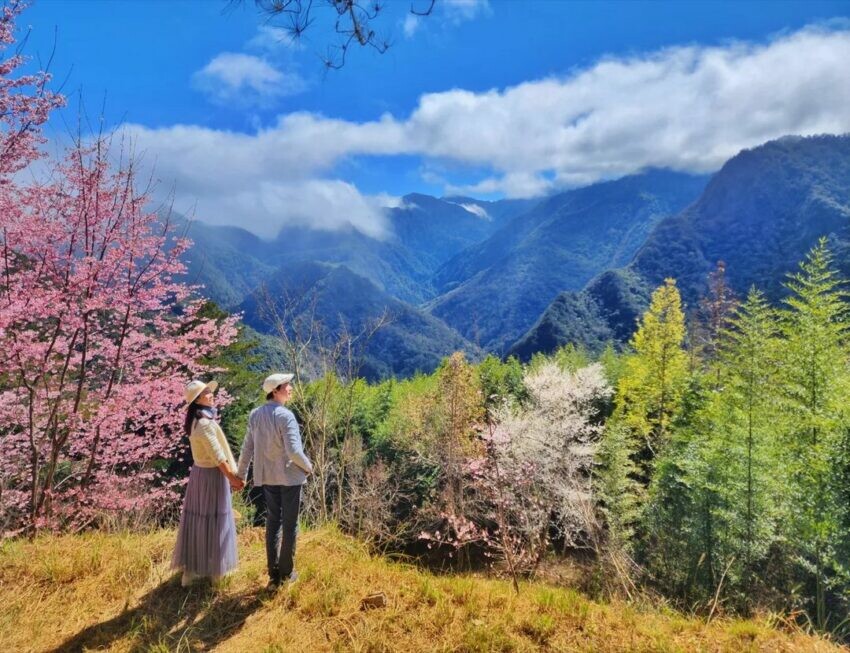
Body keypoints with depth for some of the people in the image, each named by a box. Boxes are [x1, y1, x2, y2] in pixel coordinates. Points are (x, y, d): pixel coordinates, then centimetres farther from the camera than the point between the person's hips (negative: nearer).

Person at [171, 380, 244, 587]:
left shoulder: (196, 421, 7)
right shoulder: (205, 424, -24)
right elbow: (218, 457, -22)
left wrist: (230, 475, 17)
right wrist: (233, 478, -12)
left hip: (199, 472, 9)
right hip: (211, 475, -9)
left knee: (198, 518, 17)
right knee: (211, 520, 3)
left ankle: (191, 567, 29)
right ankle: (211, 569, 15)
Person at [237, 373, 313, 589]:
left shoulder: (255, 415, 0)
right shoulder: (285, 416, -20)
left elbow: (247, 448, 5)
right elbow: (294, 451, -23)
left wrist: (240, 474, 14)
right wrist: (308, 466, -6)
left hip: (267, 476, 6)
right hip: (289, 475, -6)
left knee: (272, 522, 16)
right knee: (290, 524, 9)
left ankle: (273, 573, 19)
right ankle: (286, 571, 19)